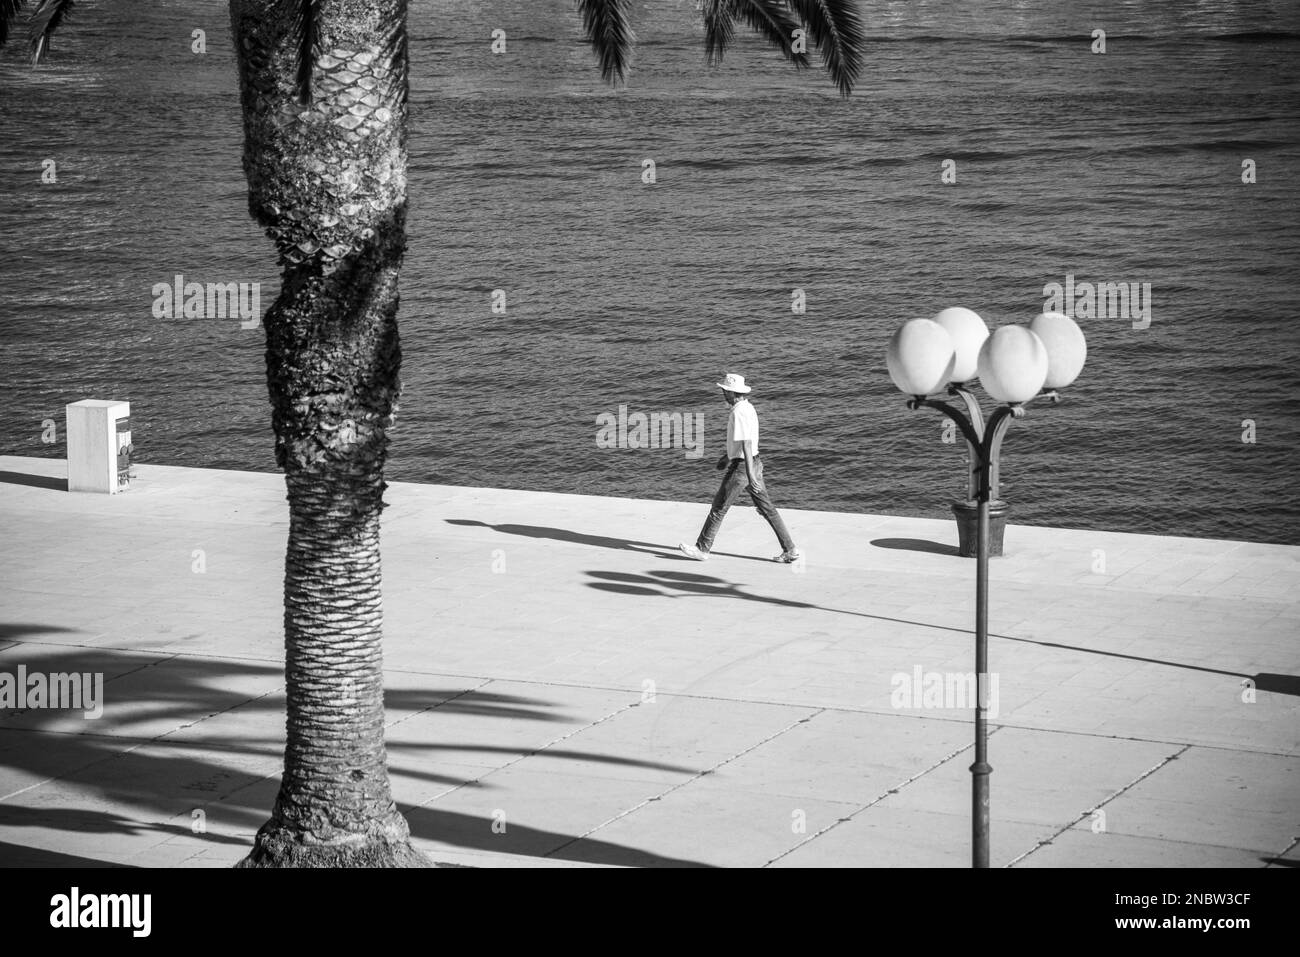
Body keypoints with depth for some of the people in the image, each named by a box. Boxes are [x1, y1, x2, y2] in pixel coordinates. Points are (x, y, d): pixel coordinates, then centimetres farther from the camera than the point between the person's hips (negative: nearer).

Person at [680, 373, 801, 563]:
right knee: (767, 508, 9)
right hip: (754, 462, 9)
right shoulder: (747, 408, 11)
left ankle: (702, 549, 13)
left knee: (719, 507, 3)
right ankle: (790, 550, 7)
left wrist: (751, 476, -30)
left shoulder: (739, 413, -20)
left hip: (742, 466, -9)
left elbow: (746, 444, -26)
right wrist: (727, 455, 37)